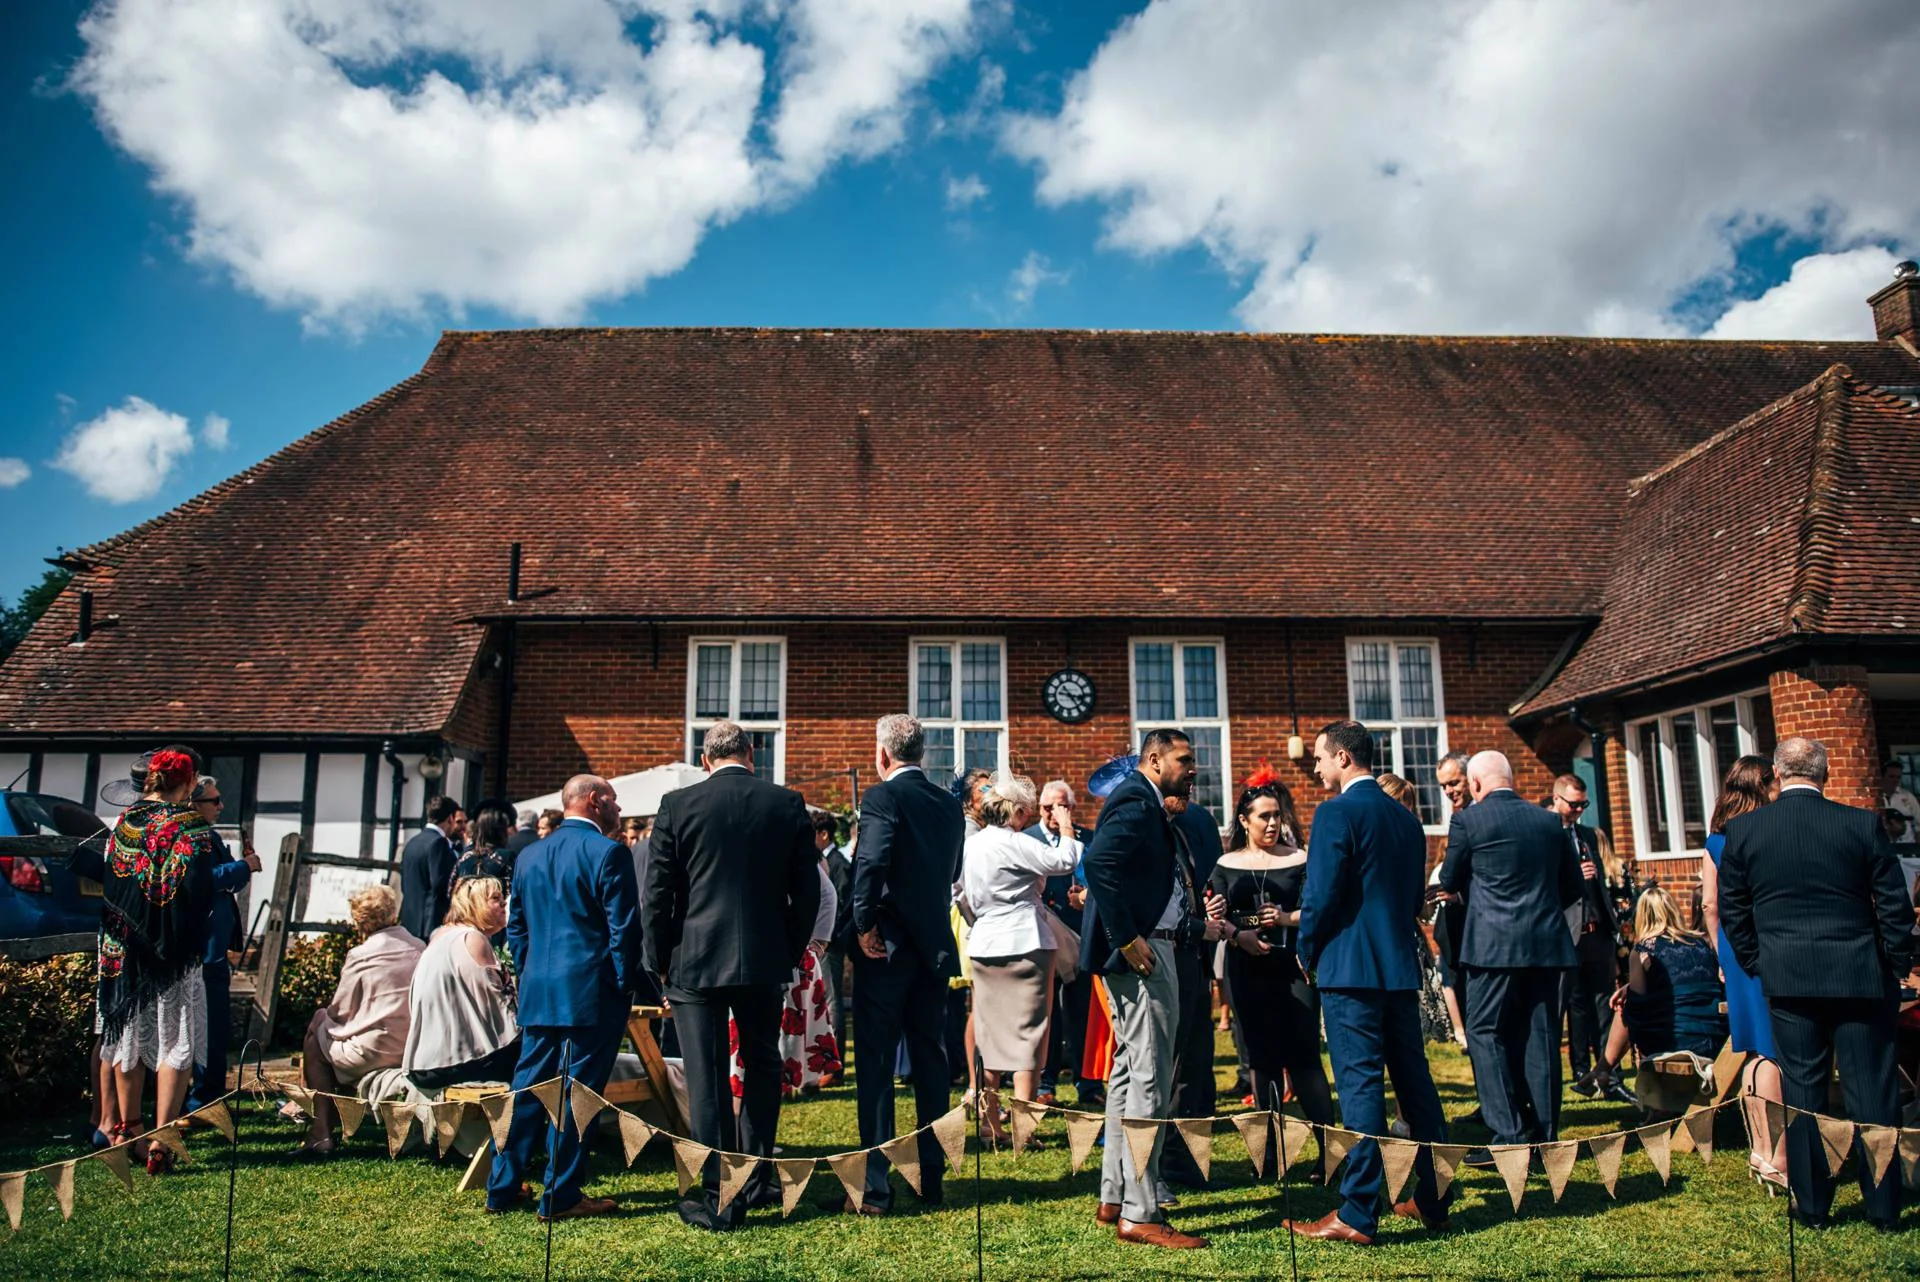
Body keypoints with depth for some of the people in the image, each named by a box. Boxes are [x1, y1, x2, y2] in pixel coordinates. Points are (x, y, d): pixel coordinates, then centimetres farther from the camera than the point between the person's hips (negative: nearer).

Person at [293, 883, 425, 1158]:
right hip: (416, 1050, 7)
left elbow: (341, 1011, -3)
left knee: (316, 1033, 19)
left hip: (375, 1053, -7)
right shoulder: (419, 948, 3)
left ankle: (320, 1134, 17)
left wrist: (324, 1015, 20)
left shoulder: (361, 955, -12)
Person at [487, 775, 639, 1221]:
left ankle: (502, 1186, 21)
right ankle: (561, 1196, 5)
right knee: (576, 1094, -1)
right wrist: (625, 986, -4)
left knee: (527, 1088, 14)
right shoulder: (609, 853, -10)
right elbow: (624, 928, -12)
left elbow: (515, 927, 16)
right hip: (591, 993, -7)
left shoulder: (528, 855, 12)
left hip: (537, 994, 7)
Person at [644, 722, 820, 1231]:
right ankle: (755, 1182, 28)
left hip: (696, 960, -2)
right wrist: (792, 951, 13)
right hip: (765, 961, 2)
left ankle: (719, 1198, 11)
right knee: (762, 1069, 19)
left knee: (707, 1080, 6)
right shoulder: (788, 804, -1)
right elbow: (807, 889, 2)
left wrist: (660, 962, 5)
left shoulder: (677, 805, -5)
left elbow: (656, 893, -4)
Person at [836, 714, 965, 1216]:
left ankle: (874, 1188, 3)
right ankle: (932, 1177, 20)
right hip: (935, 945, 6)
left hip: (886, 947, -6)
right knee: (930, 1058, 13)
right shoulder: (950, 803, 9)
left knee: (876, 1062, 1)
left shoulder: (883, 797, -11)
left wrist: (864, 924, -13)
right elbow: (953, 871, 13)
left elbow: (870, 864, -22)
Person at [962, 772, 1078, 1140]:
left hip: (984, 946, 8)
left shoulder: (971, 844, 9)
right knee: (1027, 1030, -1)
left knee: (991, 1032, 13)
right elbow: (1064, 862, -15)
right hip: (1025, 944, -8)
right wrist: (1067, 830, 0)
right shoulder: (1013, 843, -16)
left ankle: (990, 1123, 17)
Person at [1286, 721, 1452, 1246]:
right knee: (1414, 1080, 13)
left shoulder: (1337, 812, -11)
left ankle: (1357, 1214, -1)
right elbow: (1416, 896, 17)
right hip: (1400, 966, 8)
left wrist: (1307, 953, -1)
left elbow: (1320, 894, -15)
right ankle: (1433, 1199, 22)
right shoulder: (1406, 818, 13)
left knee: (1360, 1085, -5)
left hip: (1350, 967, -8)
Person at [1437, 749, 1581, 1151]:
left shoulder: (1468, 820, -7)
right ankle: (1544, 1134, 14)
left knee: (1485, 1034, 1)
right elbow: (1572, 885, 15)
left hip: (1495, 945, -5)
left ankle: (1510, 1134, -4)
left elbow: (1449, 881, 3)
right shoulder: (1549, 821, 9)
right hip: (1547, 942, 5)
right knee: (1539, 1036, 9)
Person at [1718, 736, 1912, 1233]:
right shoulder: (1863, 824, -5)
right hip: (1860, 976, 0)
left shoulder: (1743, 829, -3)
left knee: (1802, 1089, 8)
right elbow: (1894, 904, -1)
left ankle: (1812, 1205, 14)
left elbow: (1731, 909, 2)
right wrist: (1896, 967, 10)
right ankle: (1884, 1207, 15)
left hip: (1788, 978, 0)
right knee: (1872, 1090, 8)